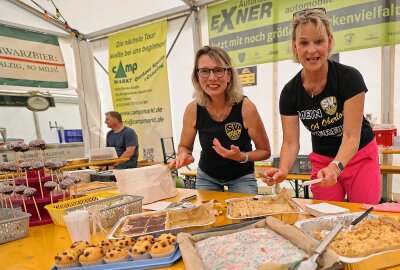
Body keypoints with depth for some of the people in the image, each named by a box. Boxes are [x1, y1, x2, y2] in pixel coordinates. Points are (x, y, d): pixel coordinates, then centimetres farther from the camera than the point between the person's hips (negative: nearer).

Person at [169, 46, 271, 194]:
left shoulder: (245, 107, -25)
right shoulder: (193, 109, -18)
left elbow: (265, 151, -12)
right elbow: (184, 146, -1)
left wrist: (242, 157, -31)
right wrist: (184, 155, -24)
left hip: (241, 177, -2)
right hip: (206, 177, 2)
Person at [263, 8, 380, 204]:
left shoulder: (349, 77, -23)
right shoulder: (290, 92, -15)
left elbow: (351, 137, -24)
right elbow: (290, 142, -15)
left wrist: (335, 167, -42)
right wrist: (283, 170, -34)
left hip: (359, 157, -2)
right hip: (322, 161, 2)